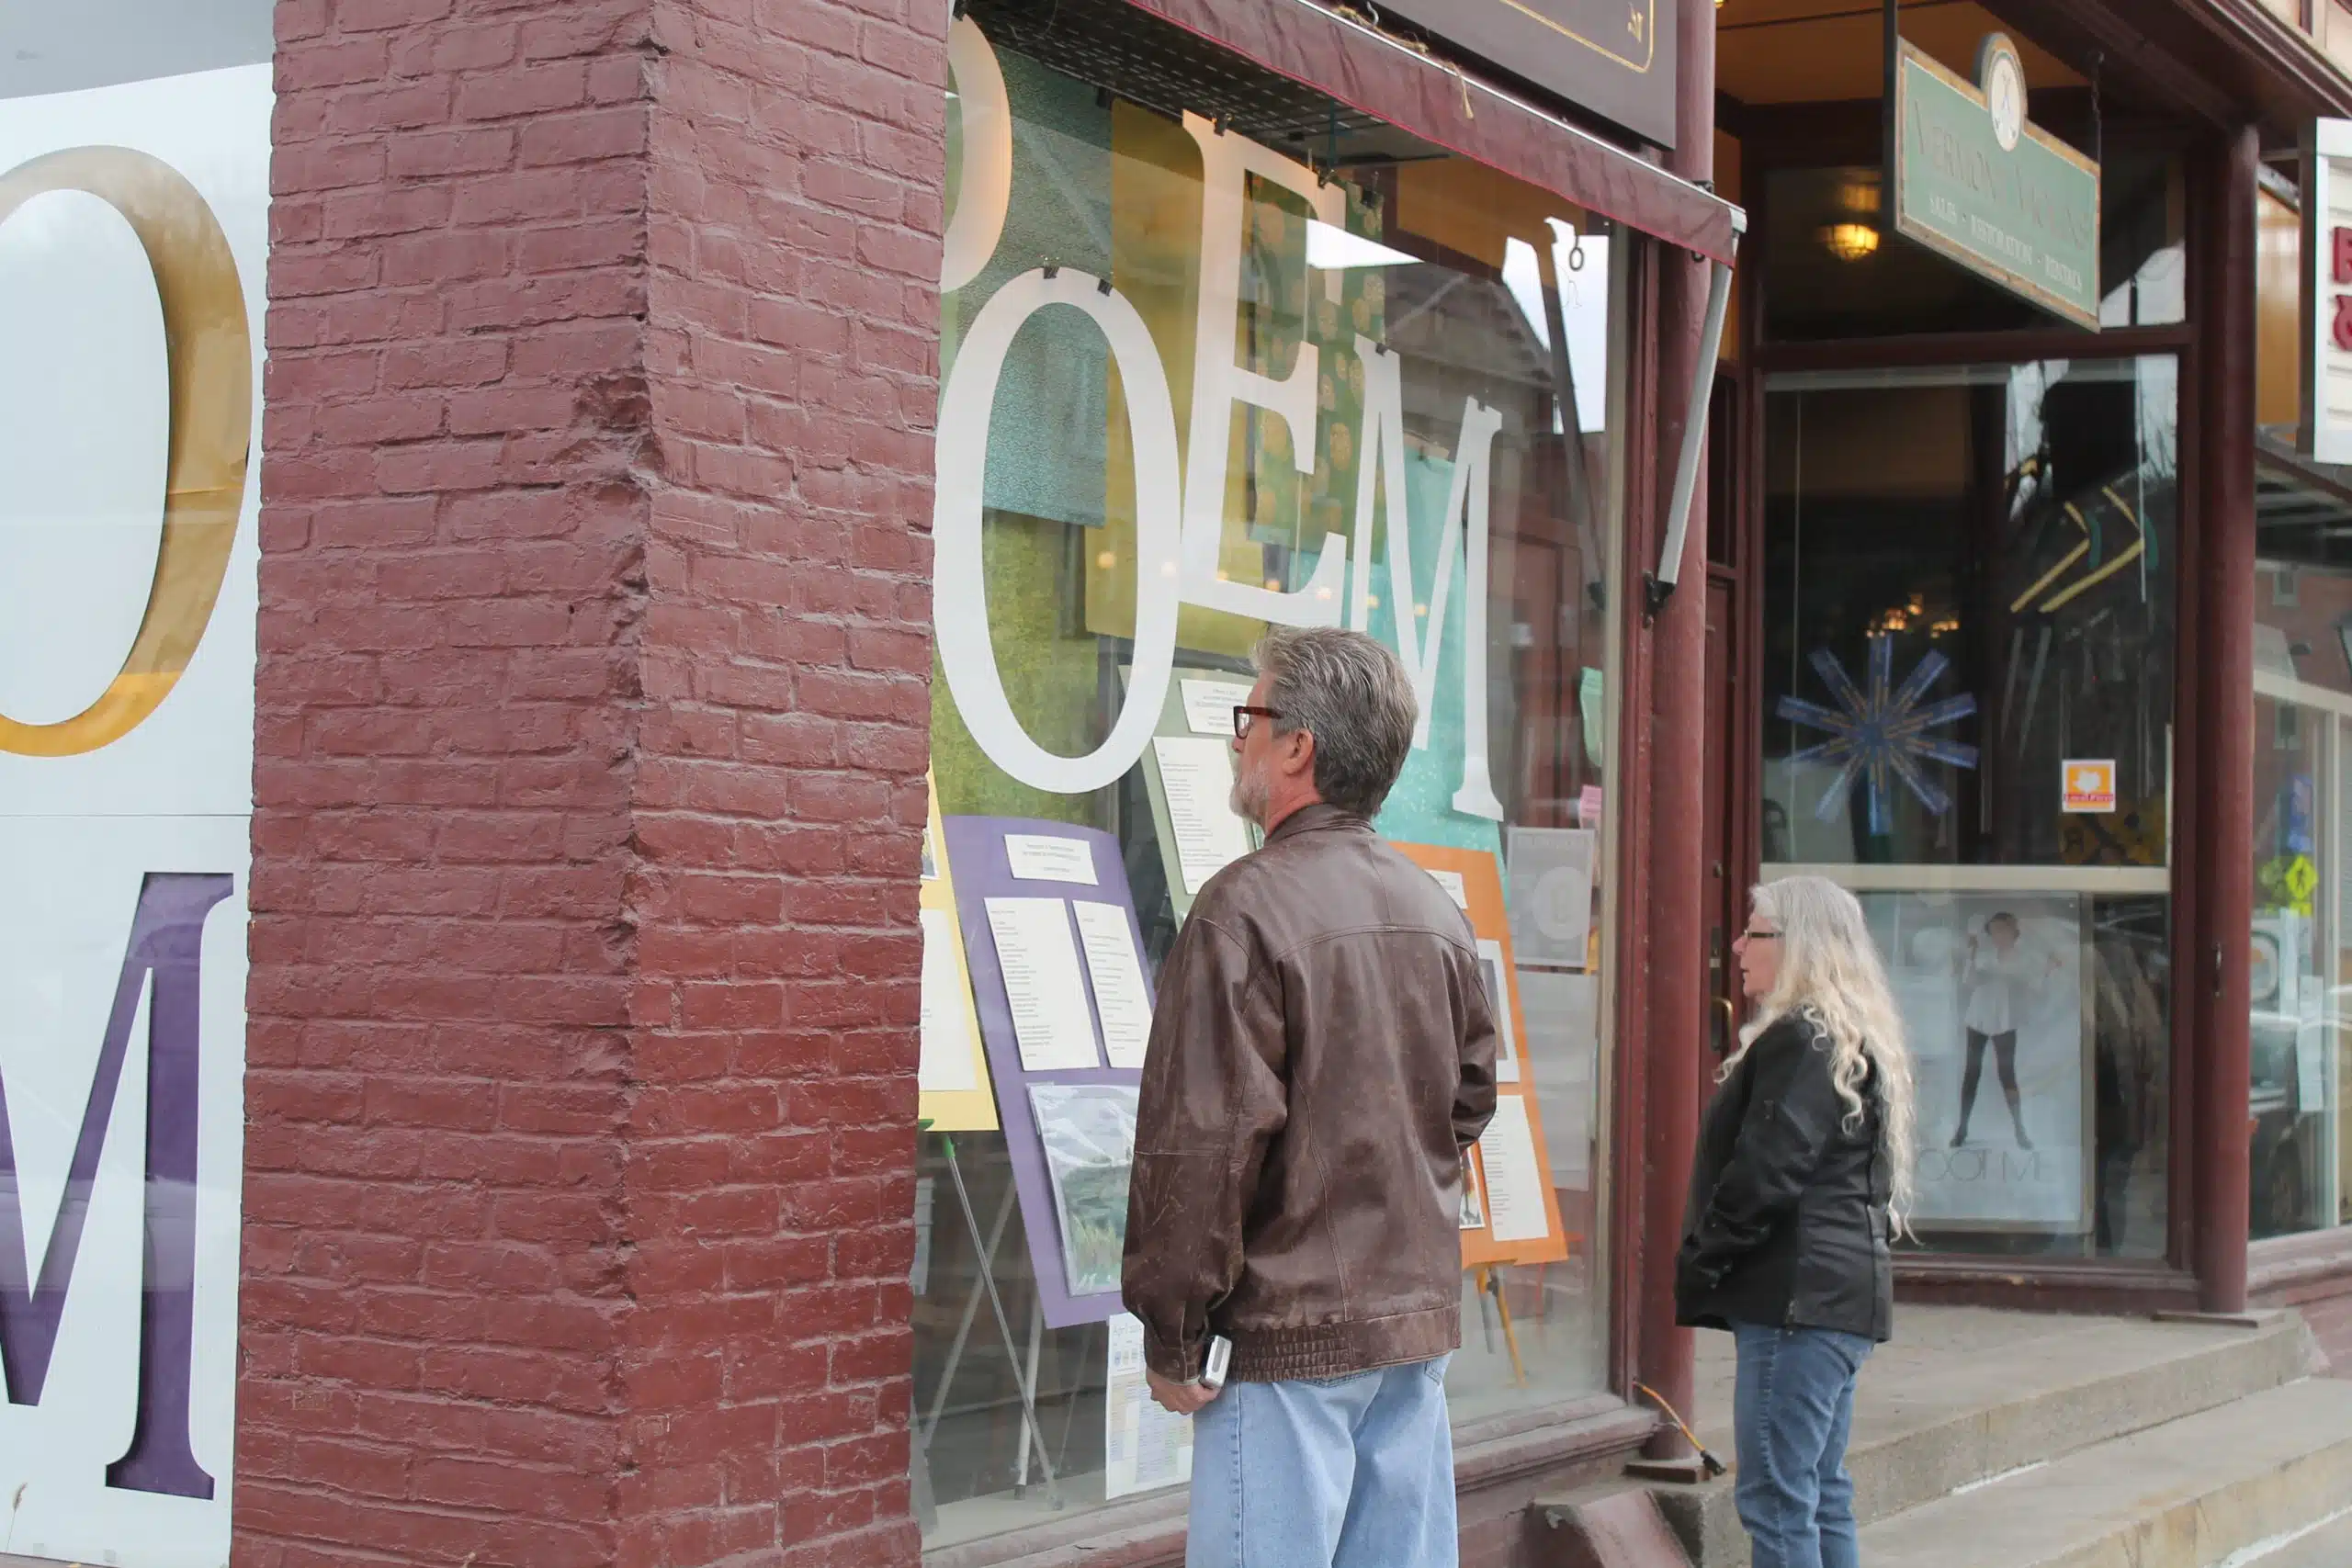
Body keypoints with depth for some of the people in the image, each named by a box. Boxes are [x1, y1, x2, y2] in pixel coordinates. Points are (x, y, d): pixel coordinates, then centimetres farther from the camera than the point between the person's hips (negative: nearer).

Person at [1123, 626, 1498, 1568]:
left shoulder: (1247, 908, -14)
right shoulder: (1436, 912, 9)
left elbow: (1201, 1142, -16)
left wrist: (1171, 1336, -10)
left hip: (1289, 1335, -7)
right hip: (1420, 1322, 8)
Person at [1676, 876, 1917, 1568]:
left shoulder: (1800, 1042, -13)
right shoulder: (1854, 1040, 19)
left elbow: (1765, 1175, -20)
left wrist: (1699, 1265, -9)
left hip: (1798, 1295, -11)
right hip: (1839, 1290, 11)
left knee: (1776, 1498, -9)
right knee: (1821, 1496, 14)